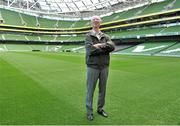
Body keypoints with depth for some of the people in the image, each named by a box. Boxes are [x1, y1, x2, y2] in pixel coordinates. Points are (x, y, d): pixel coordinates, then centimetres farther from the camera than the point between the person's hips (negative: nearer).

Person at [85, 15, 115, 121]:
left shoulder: (105, 36, 12)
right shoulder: (88, 36, 0)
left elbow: (112, 46, -6)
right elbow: (90, 50, -15)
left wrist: (100, 46, -16)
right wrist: (105, 49, -9)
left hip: (104, 66, 4)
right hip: (93, 66, -4)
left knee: (102, 89, 14)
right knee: (90, 90, 5)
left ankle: (100, 109, 31)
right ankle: (89, 111, 20)